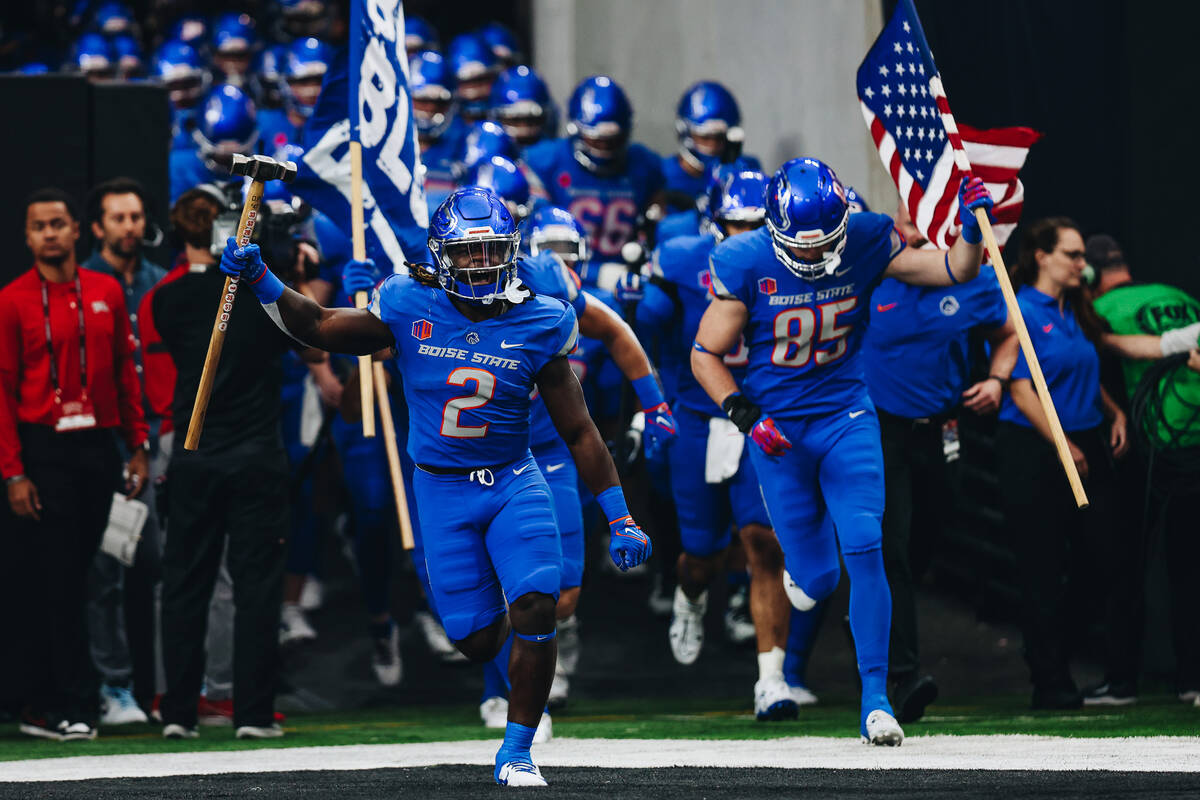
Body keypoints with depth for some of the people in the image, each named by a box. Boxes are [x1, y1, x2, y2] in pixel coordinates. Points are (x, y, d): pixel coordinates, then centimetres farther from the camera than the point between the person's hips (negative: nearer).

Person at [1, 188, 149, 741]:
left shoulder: (107, 293, 9)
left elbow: (126, 372, 13)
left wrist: (138, 446, 7)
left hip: (98, 447, 4)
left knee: (74, 573, 5)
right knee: (58, 580, -4)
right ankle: (75, 705, -1)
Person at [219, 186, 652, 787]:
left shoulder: (539, 325, -6)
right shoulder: (410, 309, -7)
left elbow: (579, 432, 0)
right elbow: (320, 327, 7)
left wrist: (620, 520, -2)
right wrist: (260, 281, -8)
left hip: (514, 484, 0)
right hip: (442, 491, 0)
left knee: (536, 609, -17)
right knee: (479, 642, -2)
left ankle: (516, 751, -1)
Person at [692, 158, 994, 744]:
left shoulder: (865, 244, -9)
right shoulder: (745, 265, -14)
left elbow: (954, 272, -4)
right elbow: (706, 354, -6)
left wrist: (972, 230, -23)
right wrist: (747, 416, -18)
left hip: (846, 419, 1)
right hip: (777, 426, -1)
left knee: (864, 553, -13)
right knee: (816, 580, 3)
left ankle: (874, 697, -5)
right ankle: (805, 562, 44)